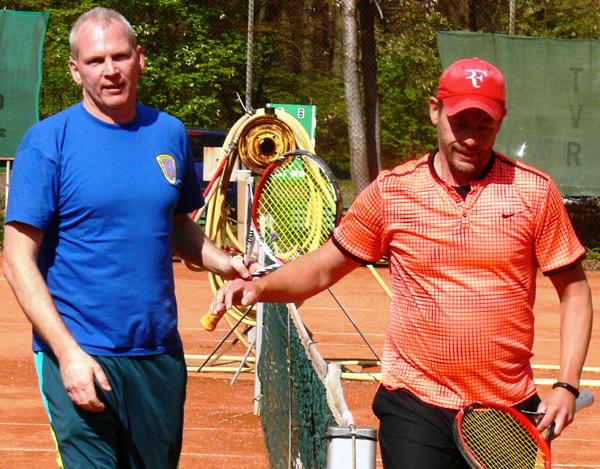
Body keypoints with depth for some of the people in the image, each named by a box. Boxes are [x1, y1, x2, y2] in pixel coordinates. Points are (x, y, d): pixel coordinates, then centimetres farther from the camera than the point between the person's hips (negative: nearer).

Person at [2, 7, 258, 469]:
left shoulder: (169, 133, 8)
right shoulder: (48, 141, -6)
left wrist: (221, 262, 0)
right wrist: (68, 353, -18)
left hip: (160, 354, 5)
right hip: (81, 357, -5)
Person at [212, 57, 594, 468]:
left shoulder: (535, 192, 2)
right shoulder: (391, 191, 3)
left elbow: (575, 290, 7)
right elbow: (323, 268, 11)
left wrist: (567, 385, -2)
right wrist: (260, 288, -7)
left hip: (510, 414, 1)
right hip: (416, 410, -1)